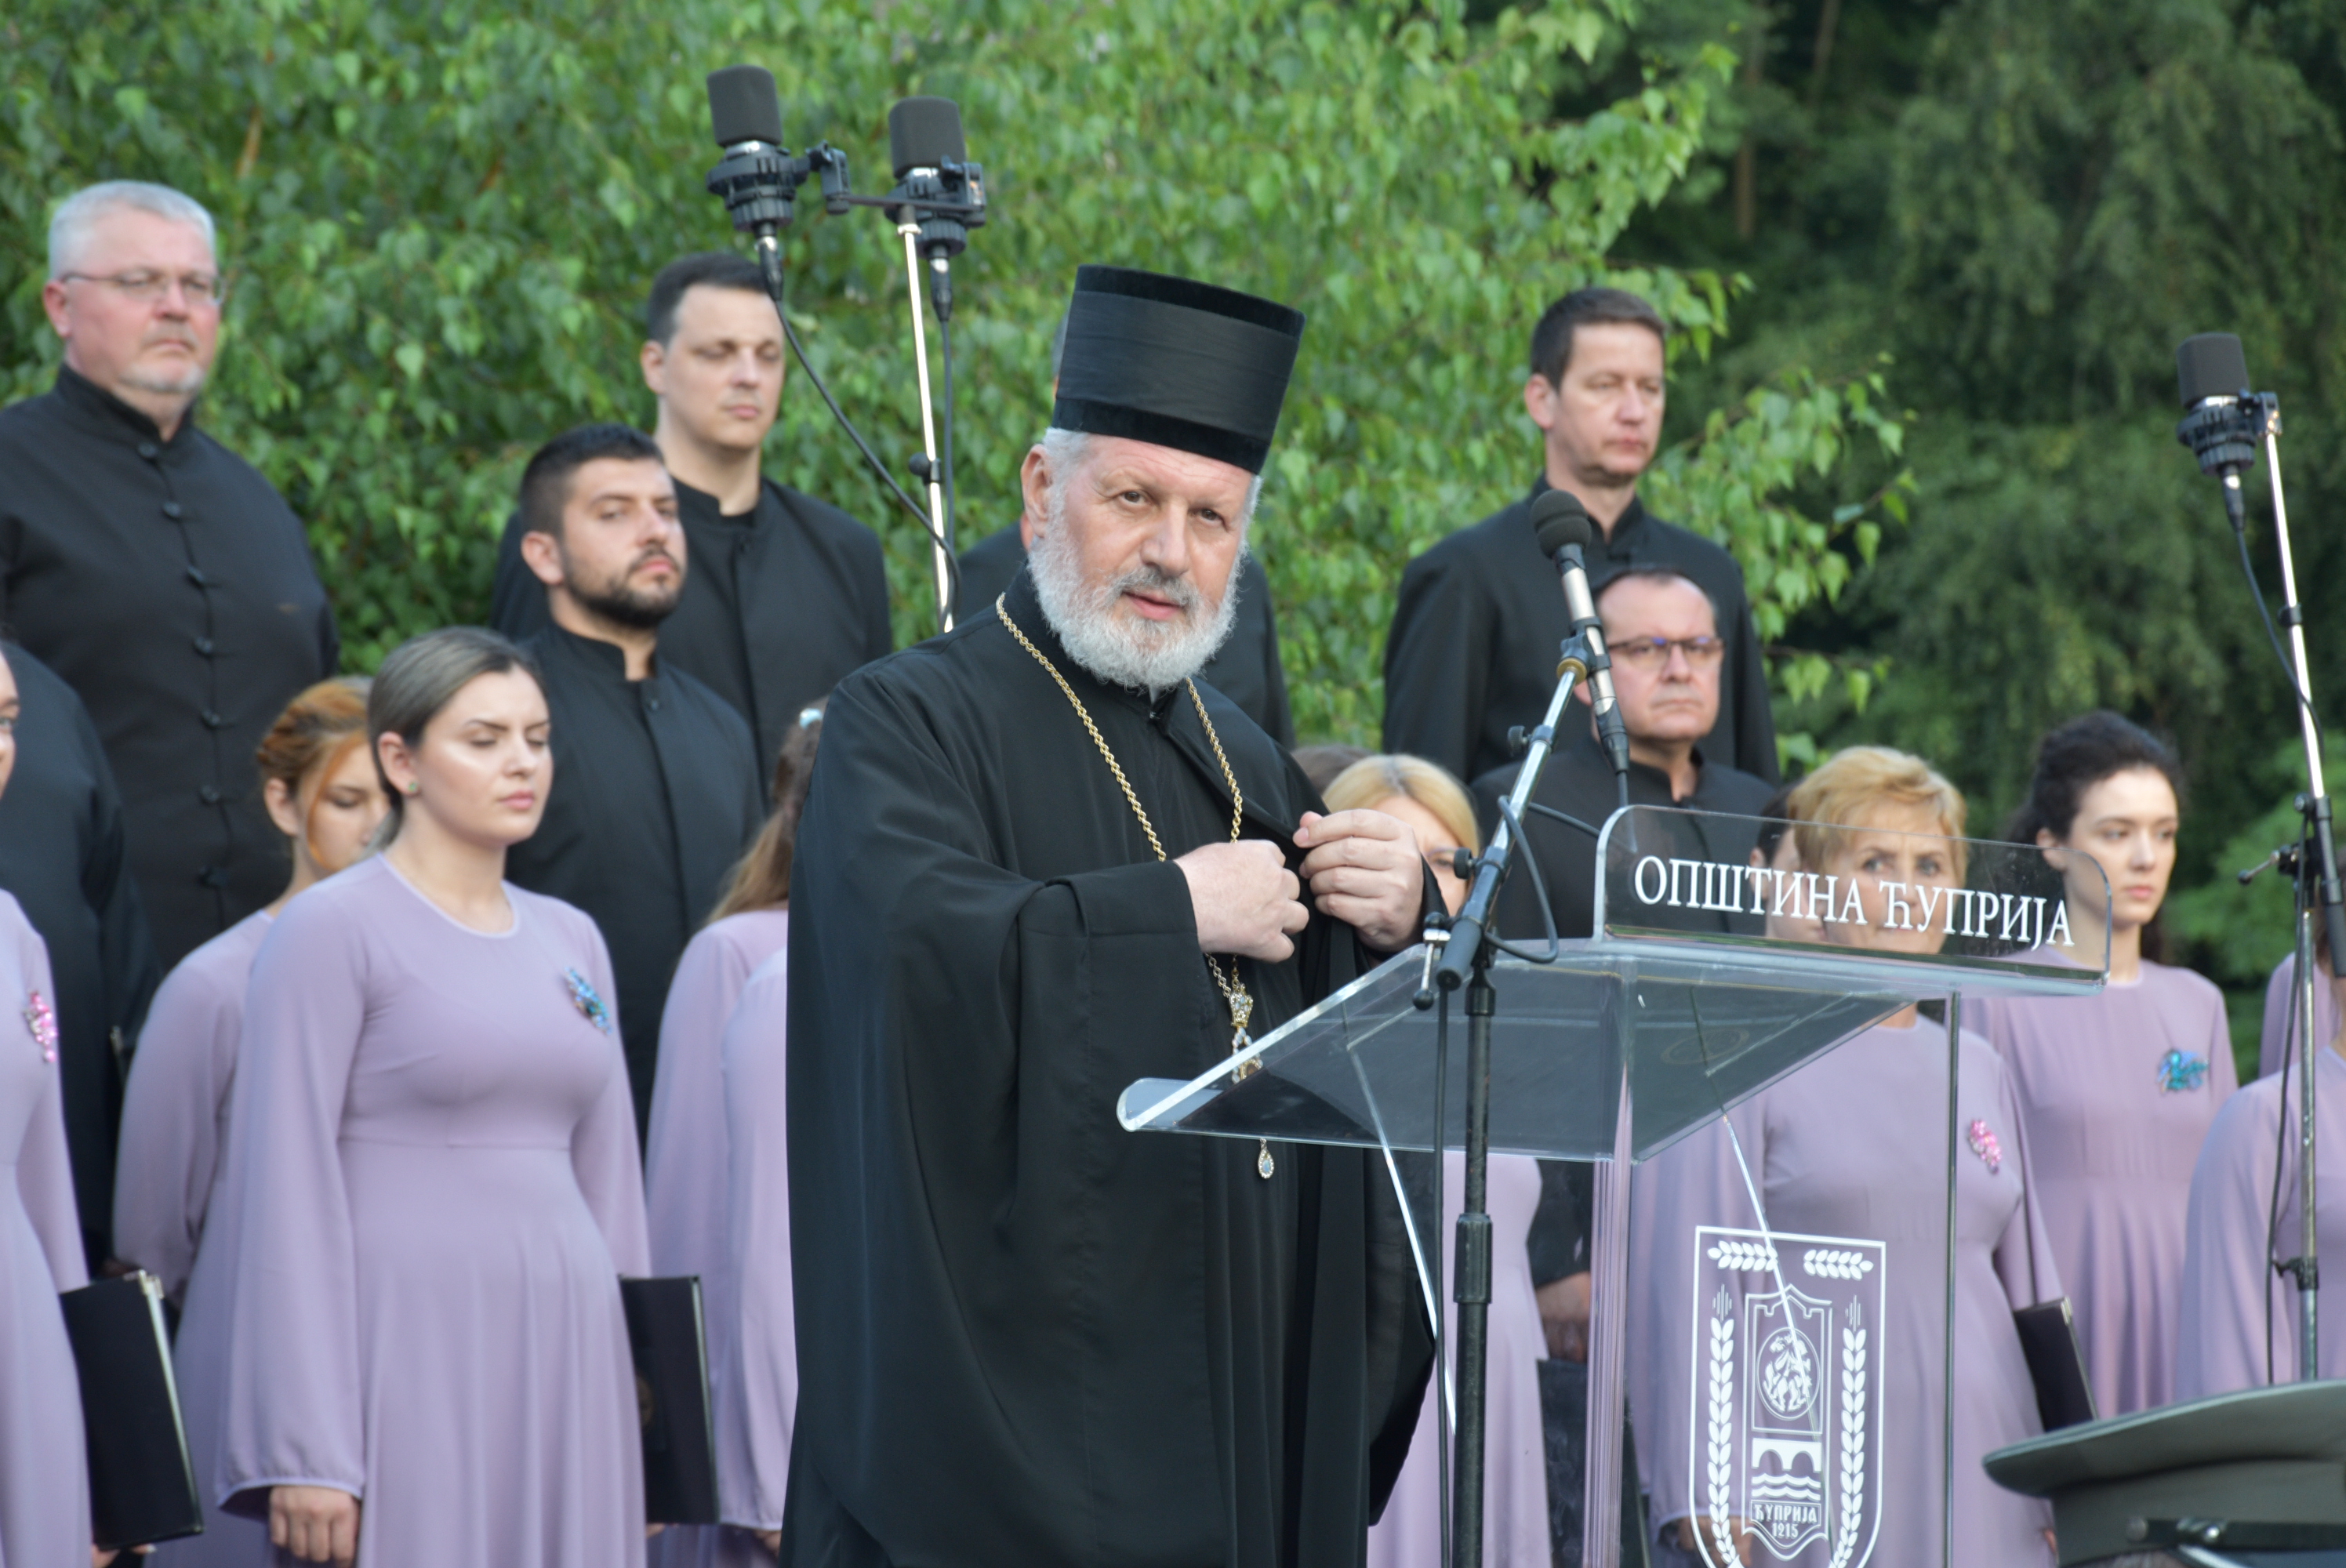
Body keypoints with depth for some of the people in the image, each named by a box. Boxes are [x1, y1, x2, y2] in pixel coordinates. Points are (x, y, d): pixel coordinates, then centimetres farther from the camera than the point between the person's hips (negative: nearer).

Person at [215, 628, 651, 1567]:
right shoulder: (332, 931, -3)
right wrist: (303, 1451, -14)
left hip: (564, 1358, 6)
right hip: (407, 1364, -6)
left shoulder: (569, 941, 16)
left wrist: (637, 1388, 12)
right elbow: (286, 1193, -8)